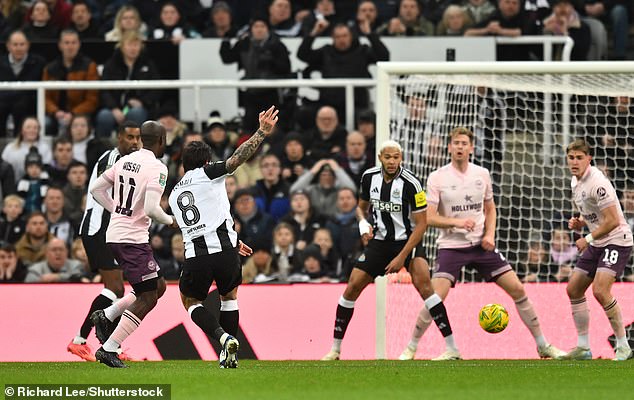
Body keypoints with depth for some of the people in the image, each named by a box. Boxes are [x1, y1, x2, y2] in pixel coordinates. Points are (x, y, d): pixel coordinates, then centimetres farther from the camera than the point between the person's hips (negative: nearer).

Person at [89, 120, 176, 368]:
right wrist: (170, 221, -3)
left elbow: (97, 189, 15)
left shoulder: (125, 161, 9)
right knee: (147, 298, -2)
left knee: (158, 286, 19)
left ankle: (106, 316, 14)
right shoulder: (157, 168, -15)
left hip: (115, 233, 9)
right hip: (132, 238, -9)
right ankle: (108, 349, -5)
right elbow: (151, 209, -23)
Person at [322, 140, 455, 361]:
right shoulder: (370, 177, -2)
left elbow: (421, 224, -14)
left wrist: (402, 257, -18)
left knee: (423, 283, -26)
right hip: (380, 241, 5)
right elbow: (362, 206, 16)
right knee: (352, 287, -3)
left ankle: (451, 347, -23)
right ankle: (335, 349, 10)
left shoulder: (411, 183, -18)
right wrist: (363, 223, -8)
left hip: (408, 240, -5)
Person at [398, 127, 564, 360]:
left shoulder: (482, 174, 5)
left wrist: (490, 234, 0)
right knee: (436, 297, -19)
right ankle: (411, 348, -3)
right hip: (451, 245, -4)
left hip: (481, 245, 4)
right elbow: (429, 218, -10)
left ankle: (543, 346, 11)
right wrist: (456, 222, -25)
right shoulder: (437, 178, -6)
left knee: (517, 289, -1)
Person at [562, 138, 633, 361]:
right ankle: (583, 347, 15)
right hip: (597, 244, 10)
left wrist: (588, 239, -16)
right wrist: (579, 223, 3)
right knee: (573, 290, 7)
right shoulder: (576, 182, 9)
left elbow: (613, 220, -23)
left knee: (600, 290, -24)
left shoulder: (597, 183, -21)